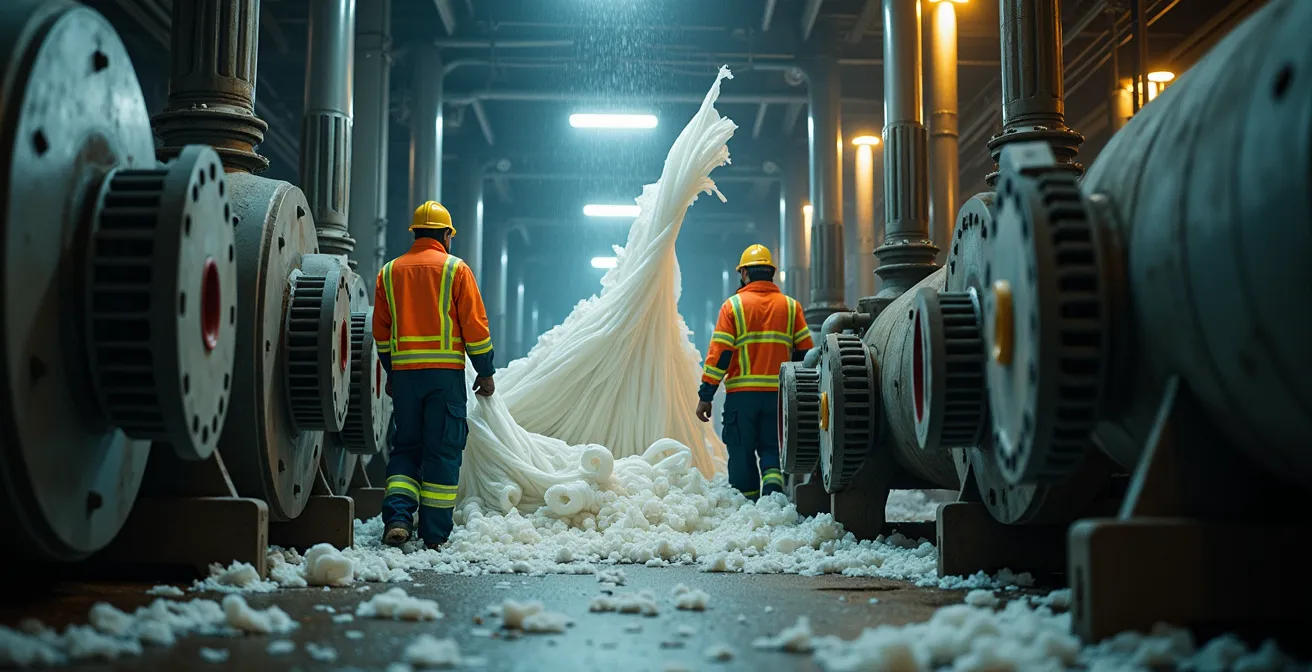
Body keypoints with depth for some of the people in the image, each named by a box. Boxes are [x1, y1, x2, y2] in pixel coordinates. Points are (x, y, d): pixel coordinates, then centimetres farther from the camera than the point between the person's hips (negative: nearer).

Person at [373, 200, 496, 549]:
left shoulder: (389, 271, 11)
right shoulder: (456, 269, -1)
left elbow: (381, 331, 15)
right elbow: (475, 325, -4)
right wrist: (486, 372, 4)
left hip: (403, 373, 3)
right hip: (446, 373, -3)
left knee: (406, 447, 14)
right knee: (443, 451, 2)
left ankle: (397, 516, -5)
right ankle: (435, 533, 2)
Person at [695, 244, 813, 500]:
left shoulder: (733, 306, -1)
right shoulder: (791, 306, 7)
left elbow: (718, 354, -6)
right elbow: (806, 352, 5)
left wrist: (705, 396, -4)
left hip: (742, 394, -2)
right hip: (779, 393, 2)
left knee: (741, 452, 8)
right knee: (772, 448, 11)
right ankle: (774, 483, -14)